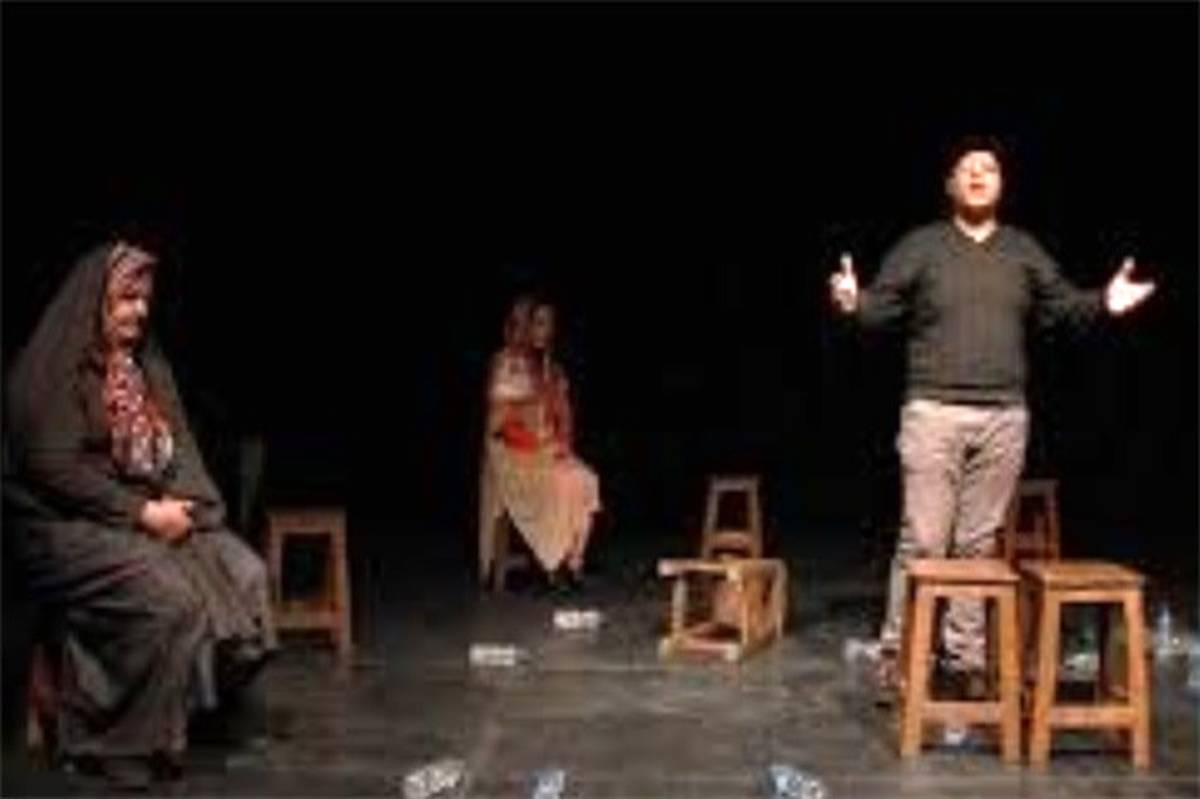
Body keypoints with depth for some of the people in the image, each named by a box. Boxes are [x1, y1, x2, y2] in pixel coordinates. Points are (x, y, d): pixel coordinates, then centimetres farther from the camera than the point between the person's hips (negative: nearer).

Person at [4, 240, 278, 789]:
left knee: (244, 575, -15)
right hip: (67, 526, -7)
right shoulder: (54, 369, -10)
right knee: (169, 596, -30)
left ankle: (203, 706, -4)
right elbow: (56, 469, -18)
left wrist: (176, 505, -8)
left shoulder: (147, 365, 13)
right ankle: (125, 741, -15)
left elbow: (178, 447, 13)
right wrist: (142, 512, -19)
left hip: (152, 513, 7)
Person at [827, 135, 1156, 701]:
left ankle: (964, 659, 13)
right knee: (922, 542, -7)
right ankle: (896, 656, 1)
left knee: (979, 544, 6)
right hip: (934, 414, -3)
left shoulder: (1024, 251, 15)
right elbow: (882, 307, 1)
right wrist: (853, 303, -20)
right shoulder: (920, 246, 6)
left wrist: (1104, 303, -1)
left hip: (1004, 420, 3)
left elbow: (1060, 306, 16)